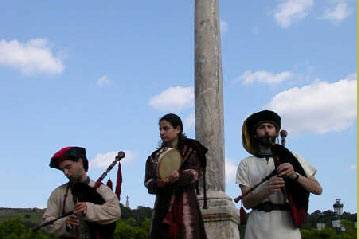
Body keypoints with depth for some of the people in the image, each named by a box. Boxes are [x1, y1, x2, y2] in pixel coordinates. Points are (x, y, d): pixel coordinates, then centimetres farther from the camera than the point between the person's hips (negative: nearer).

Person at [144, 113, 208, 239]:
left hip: (185, 204, -3)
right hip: (162, 206, 3)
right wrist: (157, 183, -15)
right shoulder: (155, 157, 16)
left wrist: (179, 176, -28)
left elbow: (196, 173, -9)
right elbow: (148, 182, 8)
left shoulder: (190, 150, 5)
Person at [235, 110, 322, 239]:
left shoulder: (292, 158, 11)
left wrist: (295, 175, -12)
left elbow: (317, 189, 4)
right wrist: (266, 190, -18)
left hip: (288, 228, 1)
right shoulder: (246, 164, 8)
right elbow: (246, 202, 0)